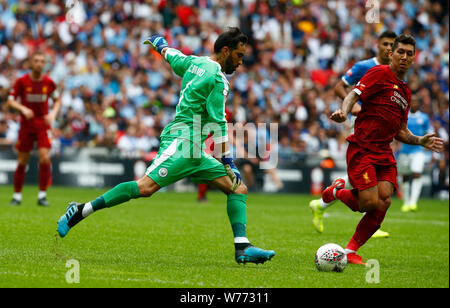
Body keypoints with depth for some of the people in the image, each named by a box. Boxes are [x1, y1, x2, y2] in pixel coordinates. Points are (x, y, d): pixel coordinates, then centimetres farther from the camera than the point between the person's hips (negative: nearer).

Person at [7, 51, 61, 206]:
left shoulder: (48, 82, -2)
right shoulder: (22, 81, -6)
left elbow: (57, 100, 13)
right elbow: (10, 100, -4)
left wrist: (53, 113, -6)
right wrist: (23, 109, -22)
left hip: (43, 126, 0)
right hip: (26, 126, 0)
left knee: (45, 158, -14)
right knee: (22, 161, 2)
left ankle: (42, 195, -4)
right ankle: (17, 196, 14)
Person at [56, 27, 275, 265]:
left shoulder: (195, 63, 17)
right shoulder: (218, 79, -9)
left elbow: (172, 56, 38)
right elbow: (218, 123, -11)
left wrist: (159, 44, 61)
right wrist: (228, 162, -8)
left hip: (195, 154, 10)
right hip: (181, 141, -10)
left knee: (238, 188, 5)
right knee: (146, 187, -25)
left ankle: (242, 248, -5)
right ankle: (81, 211, -20)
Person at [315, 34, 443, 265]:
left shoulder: (406, 92, 21)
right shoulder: (380, 73, -2)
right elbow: (354, 95, -12)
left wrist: (420, 141, 11)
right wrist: (344, 112, -32)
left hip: (384, 154, 7)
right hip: (361, 149, -7)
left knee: (384, 201, -11)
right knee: (370, 203, -15)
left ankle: (351, 250, 3)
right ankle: (337, 191, 18)